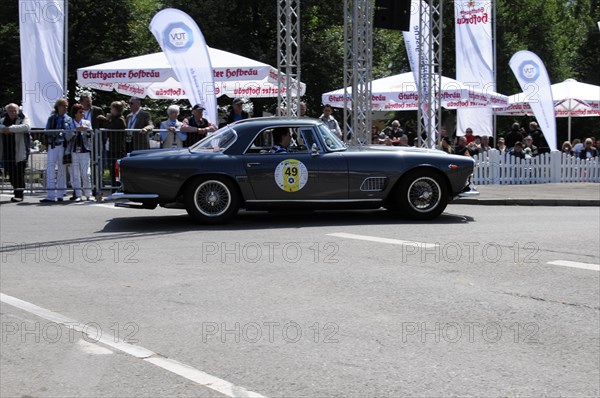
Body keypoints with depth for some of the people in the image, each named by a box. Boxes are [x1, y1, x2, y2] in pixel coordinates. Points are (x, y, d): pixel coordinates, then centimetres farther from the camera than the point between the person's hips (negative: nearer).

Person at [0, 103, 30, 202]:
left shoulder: (23, 119, -2)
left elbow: (26, 127, -22)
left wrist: (10, 129, -24)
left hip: (19, 152, -5)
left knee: (19, 174, -7)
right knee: (11, 174, 9)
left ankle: (19, 194, -2)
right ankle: (17, 193, 21)